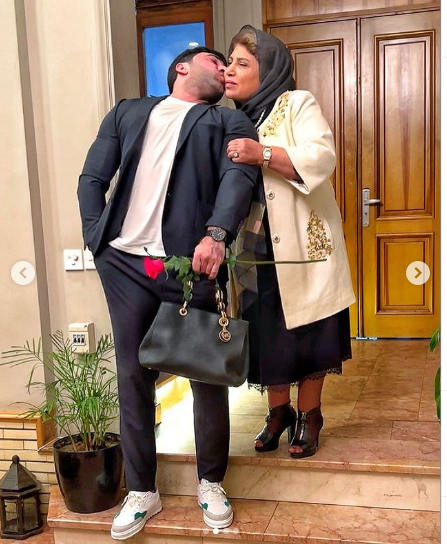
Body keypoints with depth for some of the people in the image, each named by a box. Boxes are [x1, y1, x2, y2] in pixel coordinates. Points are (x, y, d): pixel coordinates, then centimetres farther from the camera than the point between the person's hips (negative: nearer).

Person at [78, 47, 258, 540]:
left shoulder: (227, 121, 13)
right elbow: (92, 178, 15)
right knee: (133, 377, 6)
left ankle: (211, 483, 25)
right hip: (124, 263, 2)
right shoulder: (127, 113, 20)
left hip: (189, 265, -1)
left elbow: (238, 175, -7)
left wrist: (216, 232, -25)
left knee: (208, 378, 4)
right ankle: (142, 491, 22)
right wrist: (95, 239, 1)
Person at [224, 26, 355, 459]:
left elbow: (322, 157, -20)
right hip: (257, 247, 4)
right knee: (267, 331, 6)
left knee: (307, 332, 3)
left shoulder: (298, 104, -5)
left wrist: (263, 154, -31)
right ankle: (278, 411, 25)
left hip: (303, 243, -4)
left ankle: (309, 415, 20)